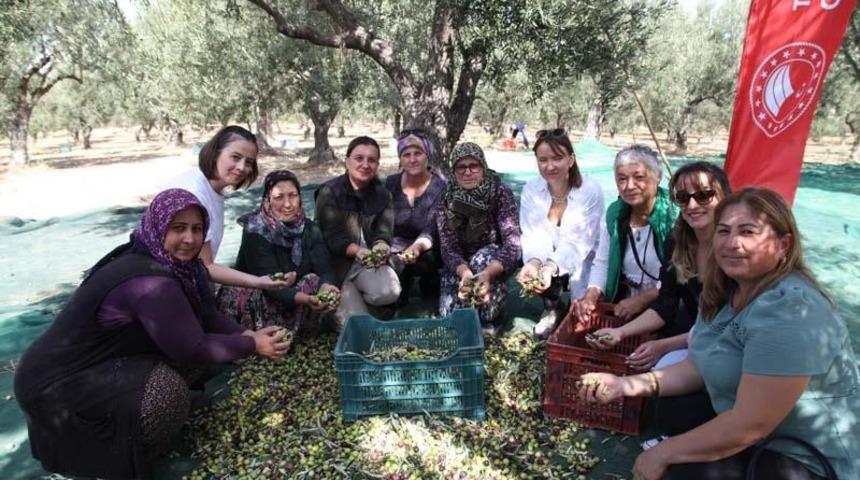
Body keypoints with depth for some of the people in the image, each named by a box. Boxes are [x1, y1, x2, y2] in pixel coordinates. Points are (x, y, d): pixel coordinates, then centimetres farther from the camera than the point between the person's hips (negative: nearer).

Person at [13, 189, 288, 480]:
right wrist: (252, 345, -15)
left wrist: (247, 334, -10)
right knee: (168, 391, -26)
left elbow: (204, 316, 3)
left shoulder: (168, 261, -3)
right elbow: (191, 350, -25)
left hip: (93, 361, 10)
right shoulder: (151, 282, -31)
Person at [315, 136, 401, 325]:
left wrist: (381, 247, -29)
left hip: (371, 261, 4)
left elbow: (383, 232, -5)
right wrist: (357, 251, -33)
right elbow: (332, 237, -15)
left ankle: (353, 298, 6)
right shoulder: (329, 192, -9)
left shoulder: (382, 193, 4)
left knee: (389, 293, -27)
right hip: (338, 262, -3)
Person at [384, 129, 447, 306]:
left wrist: (416, 248, -42)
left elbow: (431, 231, -20)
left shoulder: (440, 187, -11)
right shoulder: (391, 183, 1)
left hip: (426, 250, -3)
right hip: (395, 247, 3)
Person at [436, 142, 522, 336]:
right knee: (449, 312, -22)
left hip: (494, 258, 0)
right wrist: (465, 273, -42)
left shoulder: (501, 192, -19)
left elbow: (513, 244, -28)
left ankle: (489, 319, -14)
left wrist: (487, 273, -47)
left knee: (482, 259, -35)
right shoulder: (447, 199, -14)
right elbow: (448, 248, -20)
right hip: (459, 264, 1)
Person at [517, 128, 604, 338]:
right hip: (547, 262, 3)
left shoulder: (591, 191, -19)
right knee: (531, 268, -28)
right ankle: (553, 307, 5)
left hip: (581, 264, -3)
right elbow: (533, 235, -17)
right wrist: (533, 262, -39)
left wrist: (551, 268, -44)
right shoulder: (531, 189, -9)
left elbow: (578, 242, -26)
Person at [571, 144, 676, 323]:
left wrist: (643, 299, -23)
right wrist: (591, 295, -8)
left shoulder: (674, 216, -13)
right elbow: (602, 263, 9)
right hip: (621, 305, 5)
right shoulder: (614, 213, 4)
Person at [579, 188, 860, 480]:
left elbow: (750, 426, -29)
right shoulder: (726, 292, 0)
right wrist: (630, 385, -8)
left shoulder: (788, 312, -28)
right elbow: (699, 367, 5)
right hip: (759, 443, 8)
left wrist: (663, 454, -18)